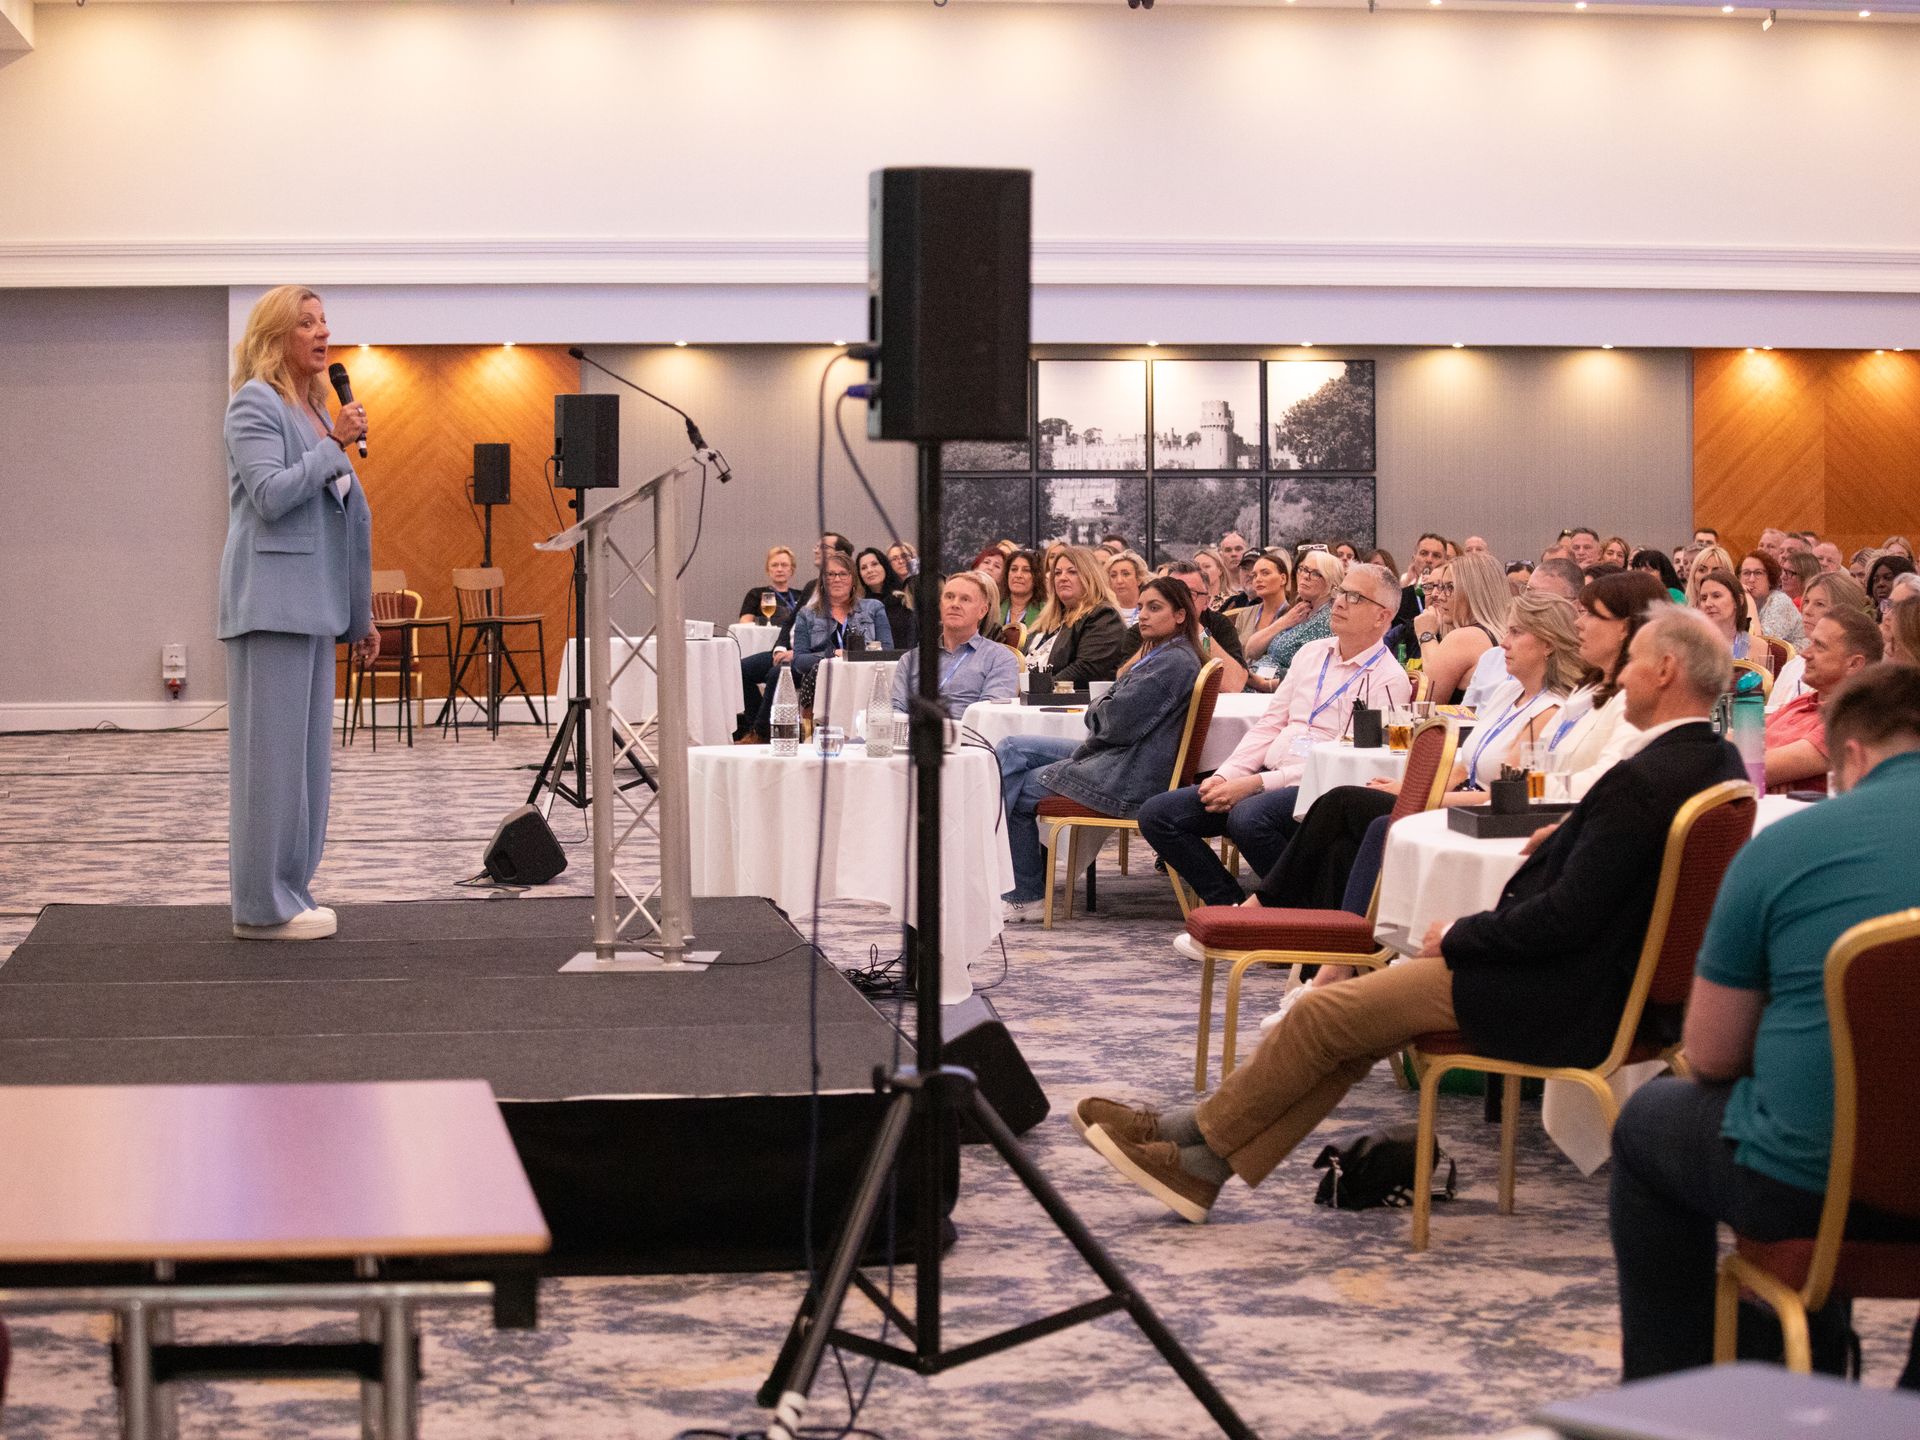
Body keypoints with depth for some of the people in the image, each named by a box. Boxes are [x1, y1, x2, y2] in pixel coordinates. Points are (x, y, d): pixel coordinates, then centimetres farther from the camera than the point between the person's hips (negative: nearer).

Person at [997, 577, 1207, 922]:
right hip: (1113, 756, 11)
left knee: (1015, 791, -1)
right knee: (1011, 749, 6)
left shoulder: (1175, 662, -16)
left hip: (1129, 778, -11)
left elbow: (1117, 722, -21)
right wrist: (1102, 709, -3)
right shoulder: (1162, 655, 19)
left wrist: (1095, 709, 1)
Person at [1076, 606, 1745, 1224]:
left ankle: (1196, 1135, 17)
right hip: (1604, 980, 10)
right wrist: (1572, 835, 6)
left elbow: (1567, 916, -25)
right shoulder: (1719, 761, 5)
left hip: (1551, 999, -10)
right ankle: (1204, 1164, 15)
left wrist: (1457, 936, -12)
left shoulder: (1644, 781, -25)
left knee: (1322, 1014, -2)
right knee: (1356, 1013, 13)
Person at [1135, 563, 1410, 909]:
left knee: (1248, 817, -38)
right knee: (1157, 814, -7)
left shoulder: (1388, 680, -5)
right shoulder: (1312, 654, 19)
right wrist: (1225, 776, 0)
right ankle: (1232, 907, -2)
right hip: (1265, 779, 8)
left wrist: (1255, 784, -18)